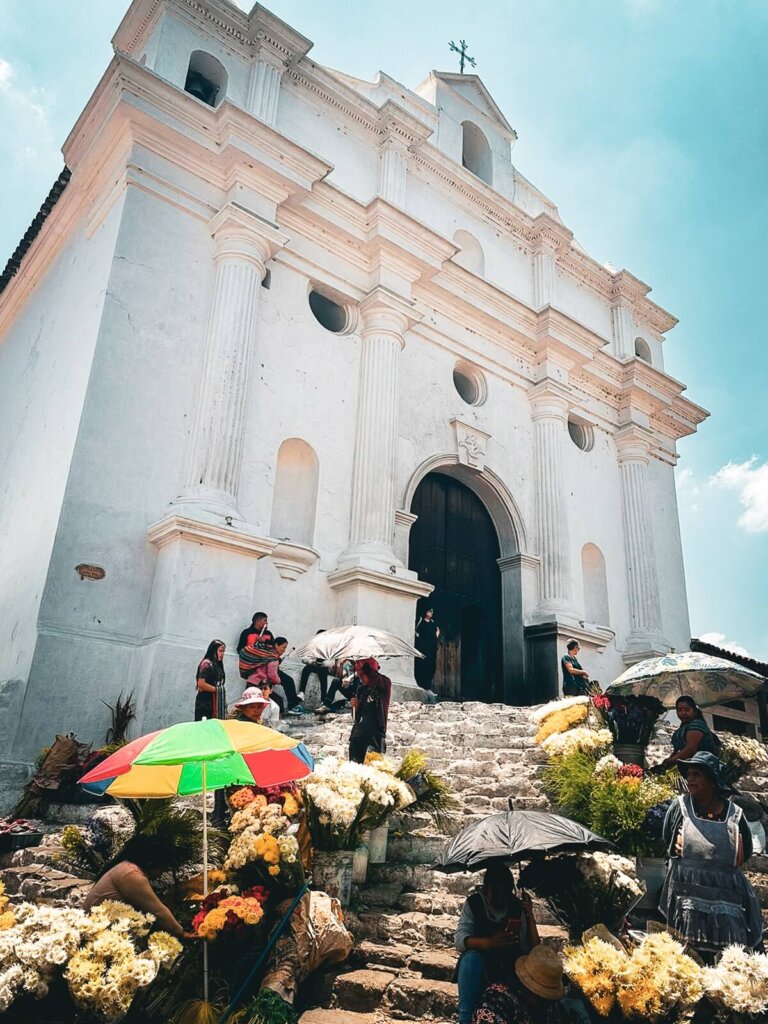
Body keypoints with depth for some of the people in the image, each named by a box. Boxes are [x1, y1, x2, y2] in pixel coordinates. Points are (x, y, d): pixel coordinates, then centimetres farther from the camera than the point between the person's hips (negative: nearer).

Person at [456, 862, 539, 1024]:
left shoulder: (518, 907, -5)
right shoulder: (474, 903, -11)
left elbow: (533, 948, -10)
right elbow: (460, 940, -24)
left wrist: (530, 915, -22)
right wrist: (489, 943, -41)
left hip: (511, 967, 2)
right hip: (480, 966, -1)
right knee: (471, 957, -35)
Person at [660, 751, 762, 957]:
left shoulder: (734, 814, 4)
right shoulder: (680, 806, 2)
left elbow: (744, 853, 14)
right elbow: (667, 839, 12)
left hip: (726, 892, 1)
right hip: (687, 891, -1)